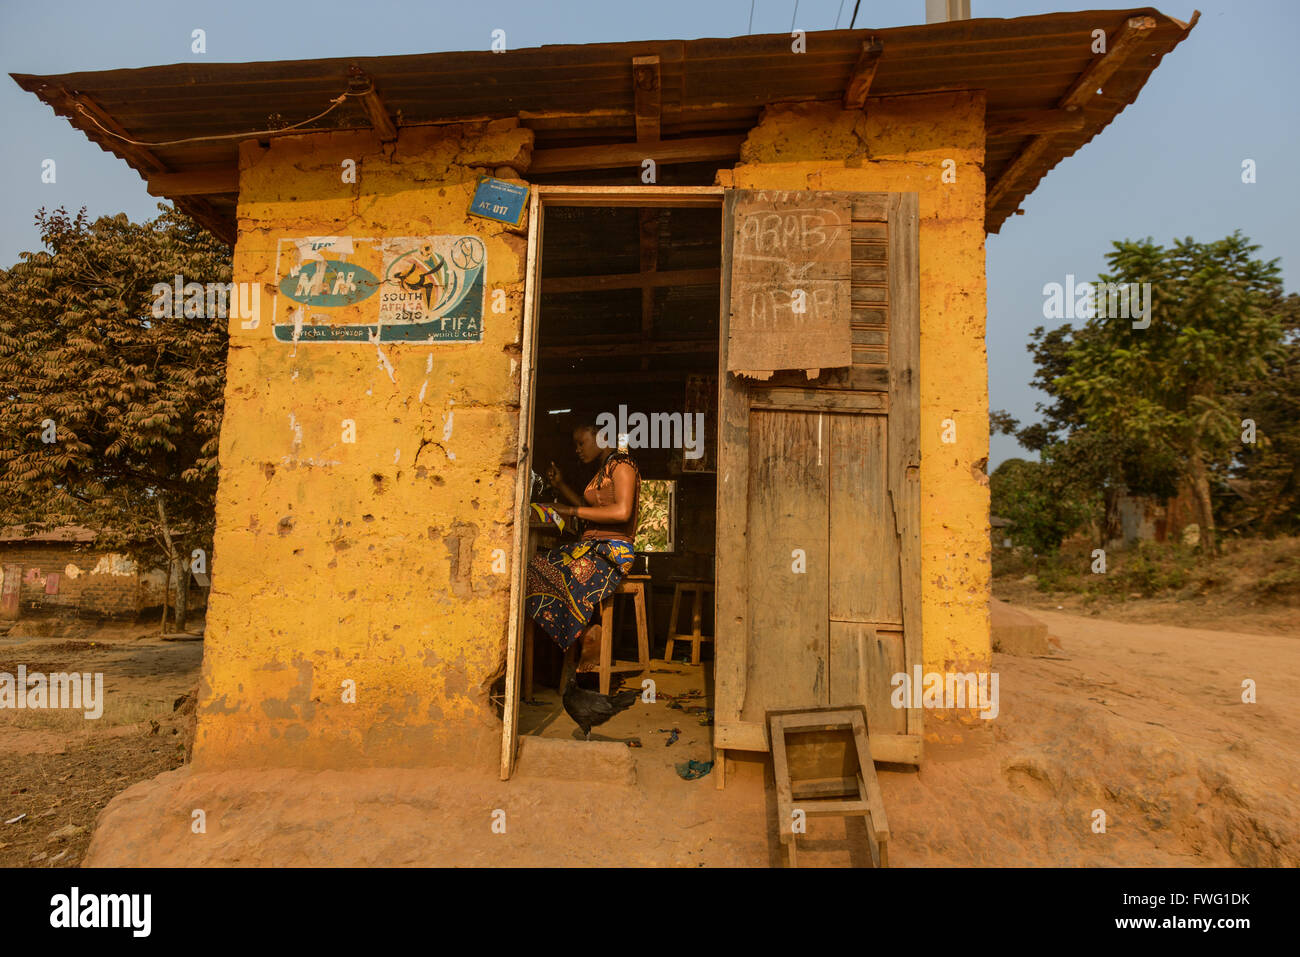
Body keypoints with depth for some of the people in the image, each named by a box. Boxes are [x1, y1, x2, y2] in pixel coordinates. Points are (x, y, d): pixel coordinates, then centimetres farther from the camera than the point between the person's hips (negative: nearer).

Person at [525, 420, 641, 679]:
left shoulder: (622, 465, -4)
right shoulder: (602, 470, 23)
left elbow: (622, 511, -18)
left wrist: (573, 511, -13)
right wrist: (560, 486, 21)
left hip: (613, 549, -9)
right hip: (592, 546, 9)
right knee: (538, 565, -9)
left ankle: (589, 637, -14)